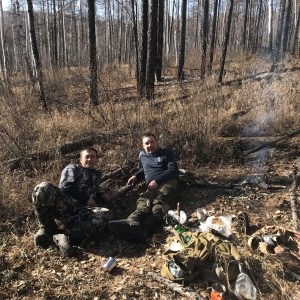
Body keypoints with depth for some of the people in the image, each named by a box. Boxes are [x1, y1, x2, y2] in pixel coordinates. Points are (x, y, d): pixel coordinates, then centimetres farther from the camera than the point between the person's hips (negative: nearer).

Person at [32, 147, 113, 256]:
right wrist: (86, 199, -5)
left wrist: (101, 196, 21)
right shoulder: (73, 168, 17)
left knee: (106, 214, -32)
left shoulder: (97, 175, 34)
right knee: (44, 188, -36)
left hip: (81, 211, 3)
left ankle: (67, 236, -39)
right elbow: (65, 187, 0)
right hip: (63, 206, -2)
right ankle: (48, 229, -13)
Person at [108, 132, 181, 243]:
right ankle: (131, 223, -67)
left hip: (168, 183, -3)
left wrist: (157, 180, -12)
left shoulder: (167, 153, 14)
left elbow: (174, 170, 0)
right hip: (151, 187, 3)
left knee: (159, 203, -37)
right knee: (143, 202, -34)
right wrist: (136, 176, 23)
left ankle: (146, 229, -68)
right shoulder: (142, 155, 28)